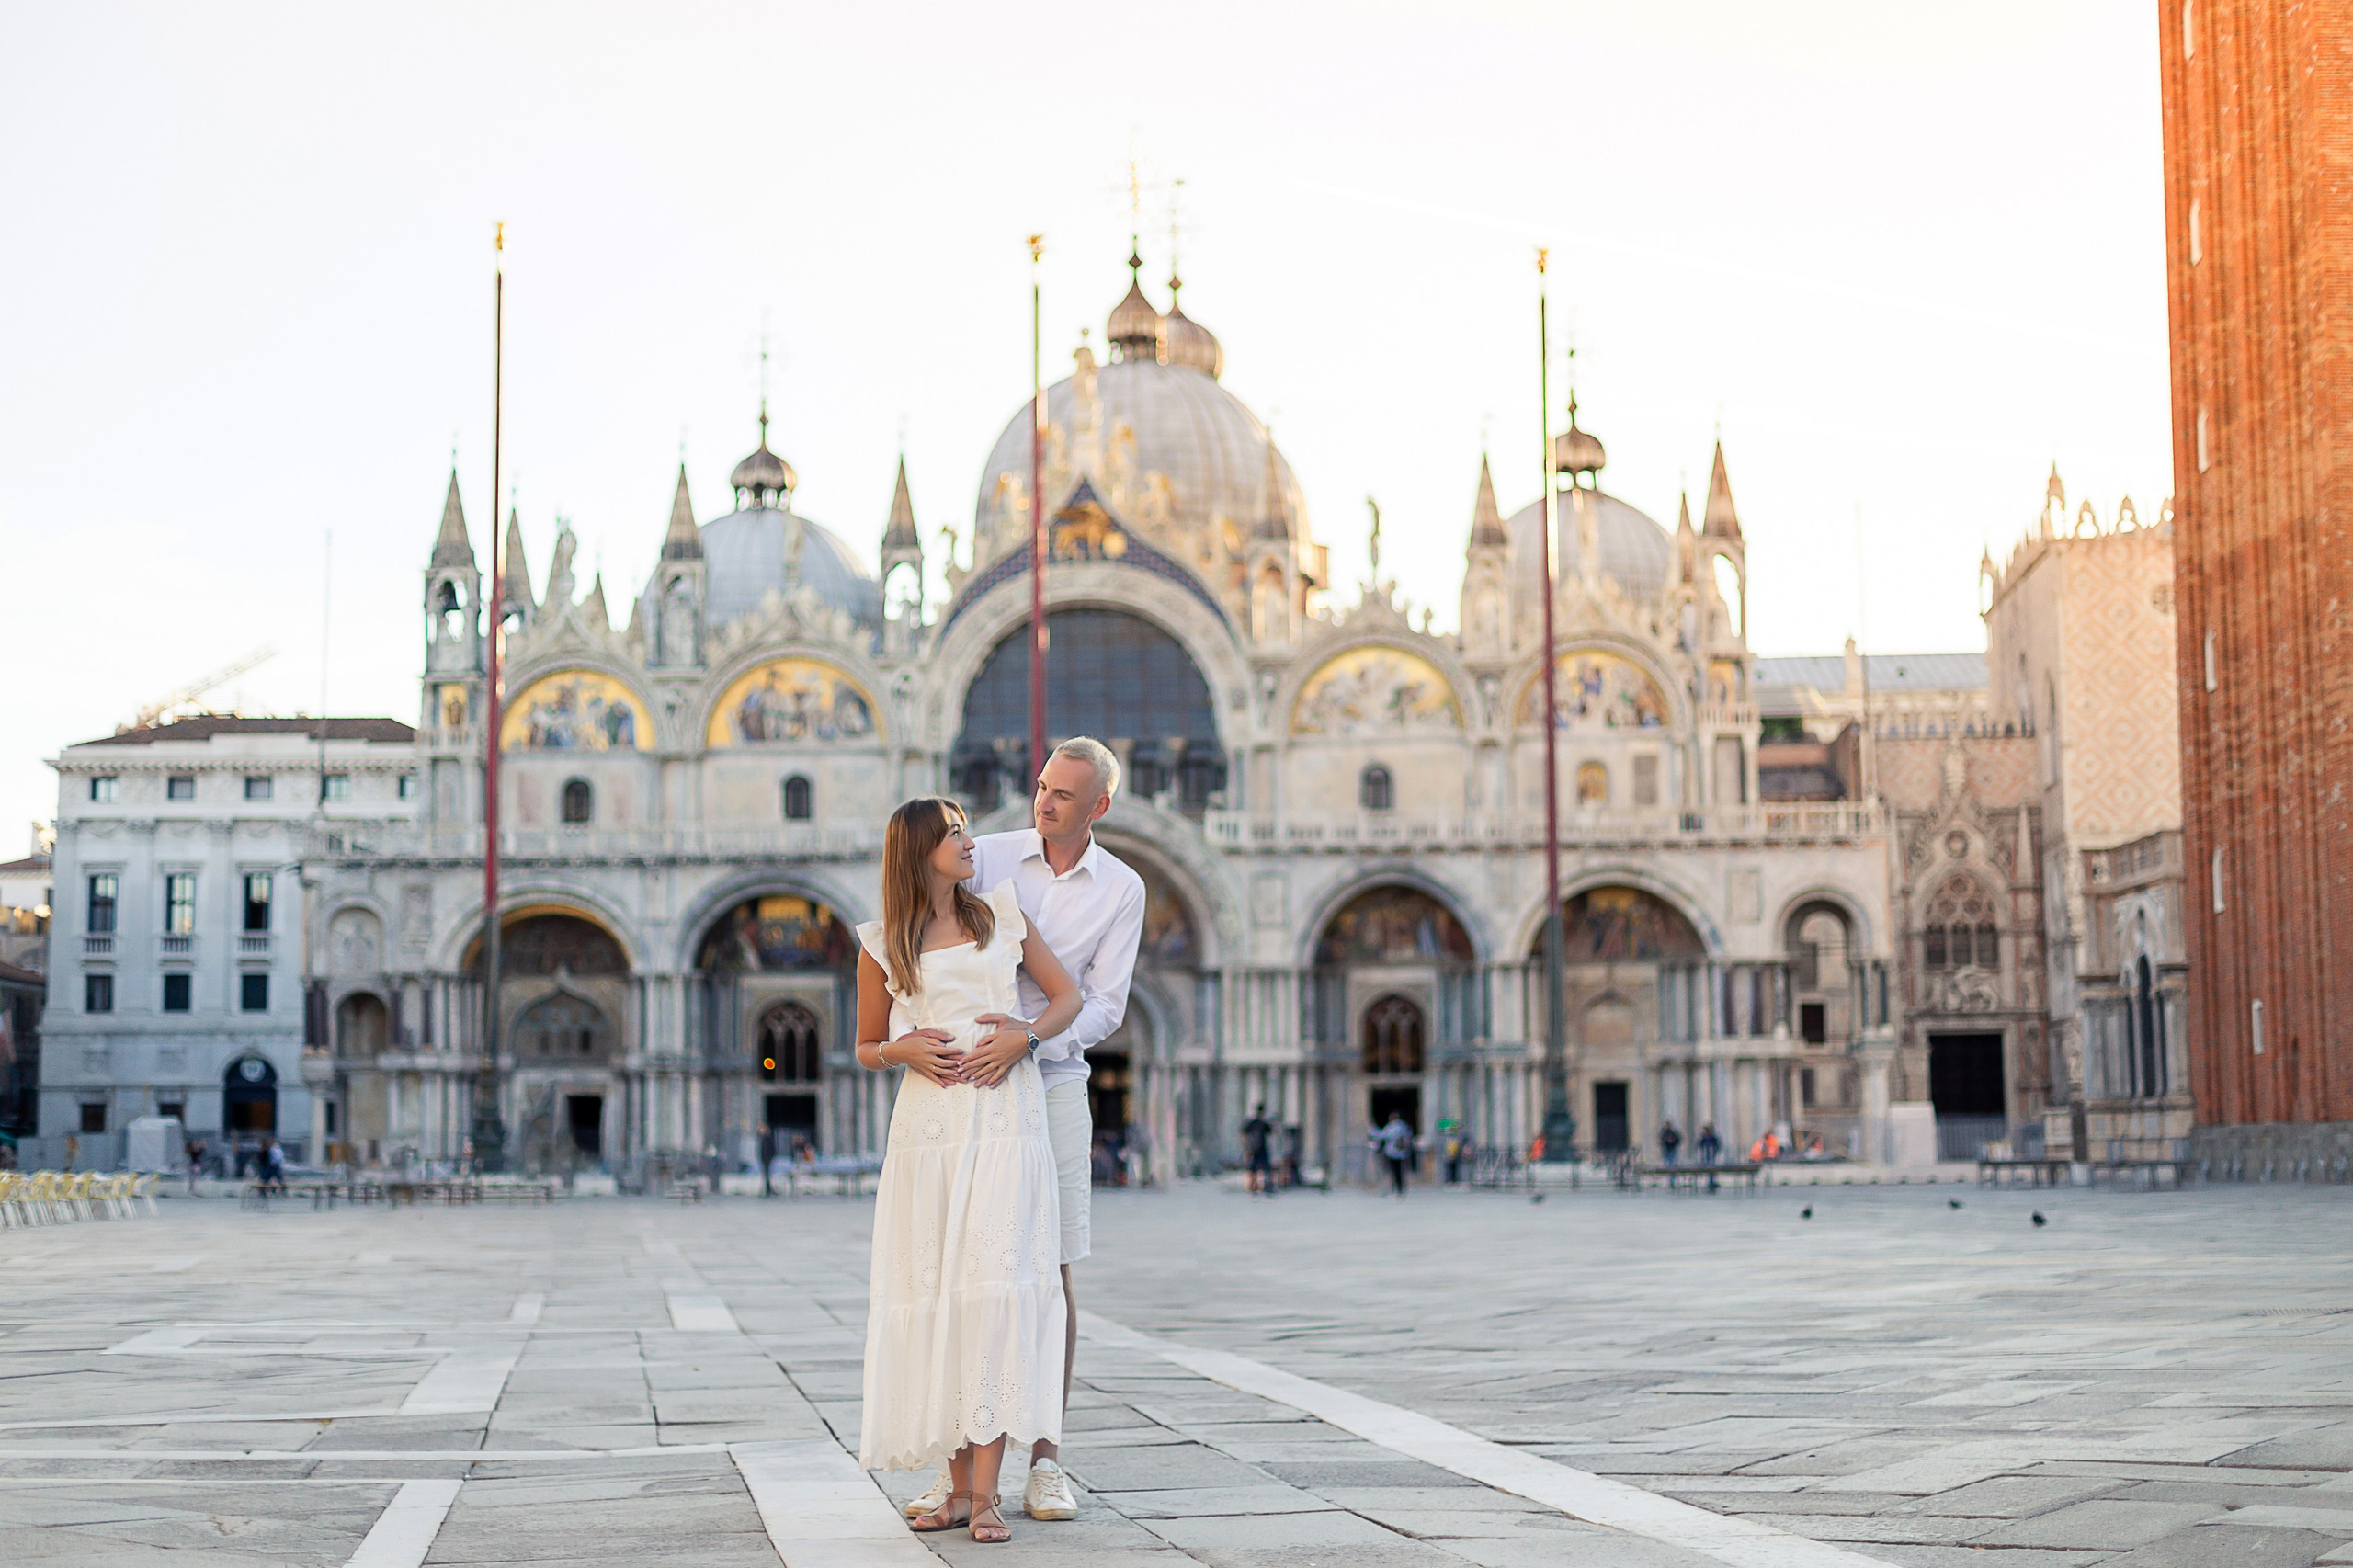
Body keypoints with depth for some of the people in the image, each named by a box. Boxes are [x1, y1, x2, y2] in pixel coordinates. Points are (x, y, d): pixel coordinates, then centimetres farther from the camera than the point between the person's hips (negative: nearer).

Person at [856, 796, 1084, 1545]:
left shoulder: (1000, 915, 11)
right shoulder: (883, 946, 8)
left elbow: (1067, 995, 15)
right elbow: (867, 1047, 16)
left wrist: (1024, 1035, -4)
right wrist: (906, 1049, -6)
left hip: (1005, 1124, 0)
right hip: (929, 1127, 0)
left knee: (995, 1285, -12)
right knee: (935, 1295, -2)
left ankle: (986, 1493, -13)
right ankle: (959, 1486, 5)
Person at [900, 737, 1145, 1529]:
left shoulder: (1121, 891, 1)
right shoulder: (988, 857, 1)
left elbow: (1103, 1006, -5)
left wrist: (1029, 1035, -23)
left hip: (1051, 1084, 0)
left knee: (1051, 1276, -1)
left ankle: (1046, 1460, 7)